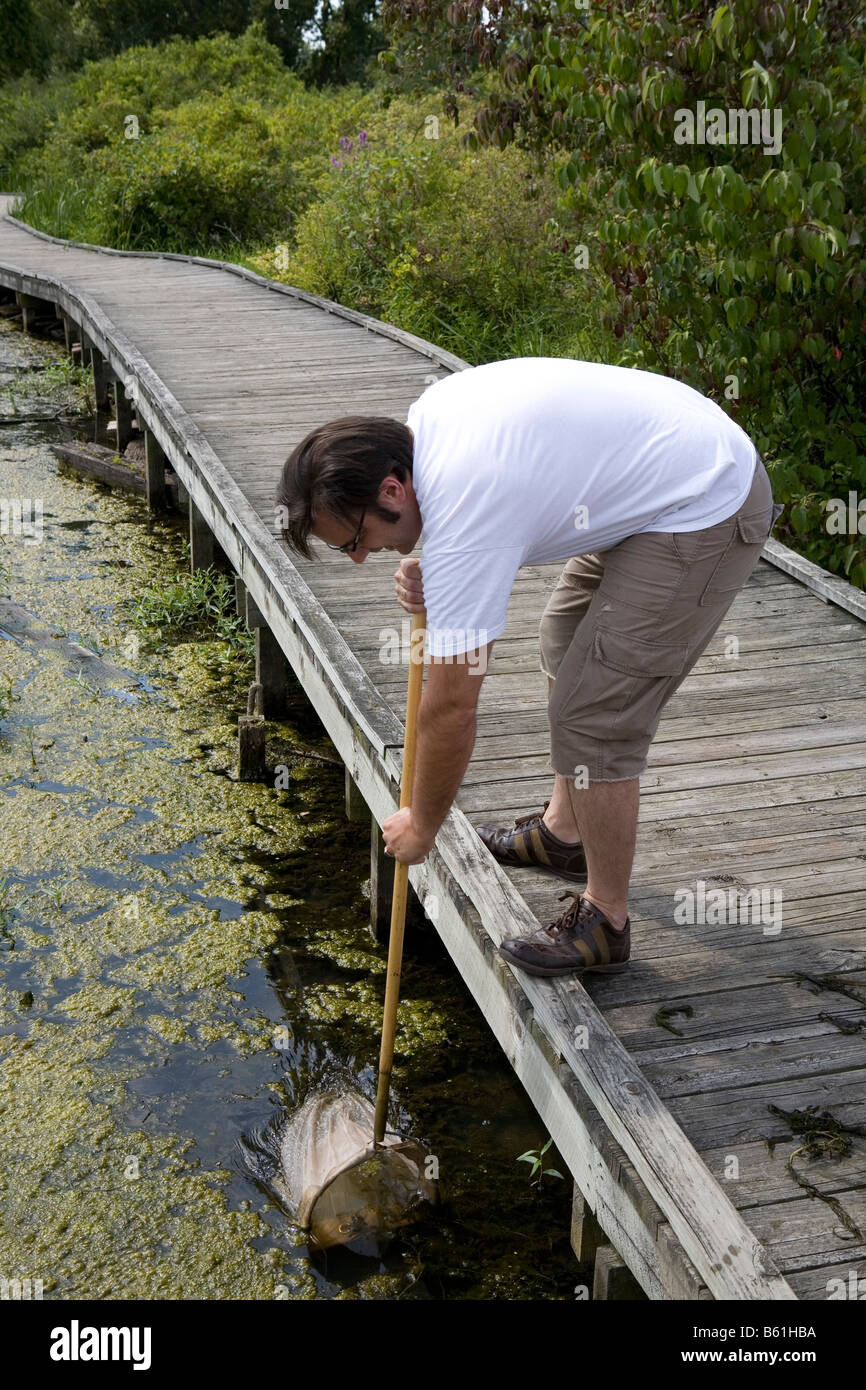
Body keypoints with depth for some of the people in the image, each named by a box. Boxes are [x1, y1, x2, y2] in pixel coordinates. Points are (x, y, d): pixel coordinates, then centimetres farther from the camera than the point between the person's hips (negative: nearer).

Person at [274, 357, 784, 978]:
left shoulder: (465, 515, -28)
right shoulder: (425, 414, -3)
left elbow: (451, 708, -21)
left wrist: (421, 826, -4)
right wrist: (430, 568, 0)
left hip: (707, 515, -11)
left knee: (594, 715, -10)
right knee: (567, 642, 23)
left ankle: (605, 922, 7)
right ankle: (564, 831, 38)